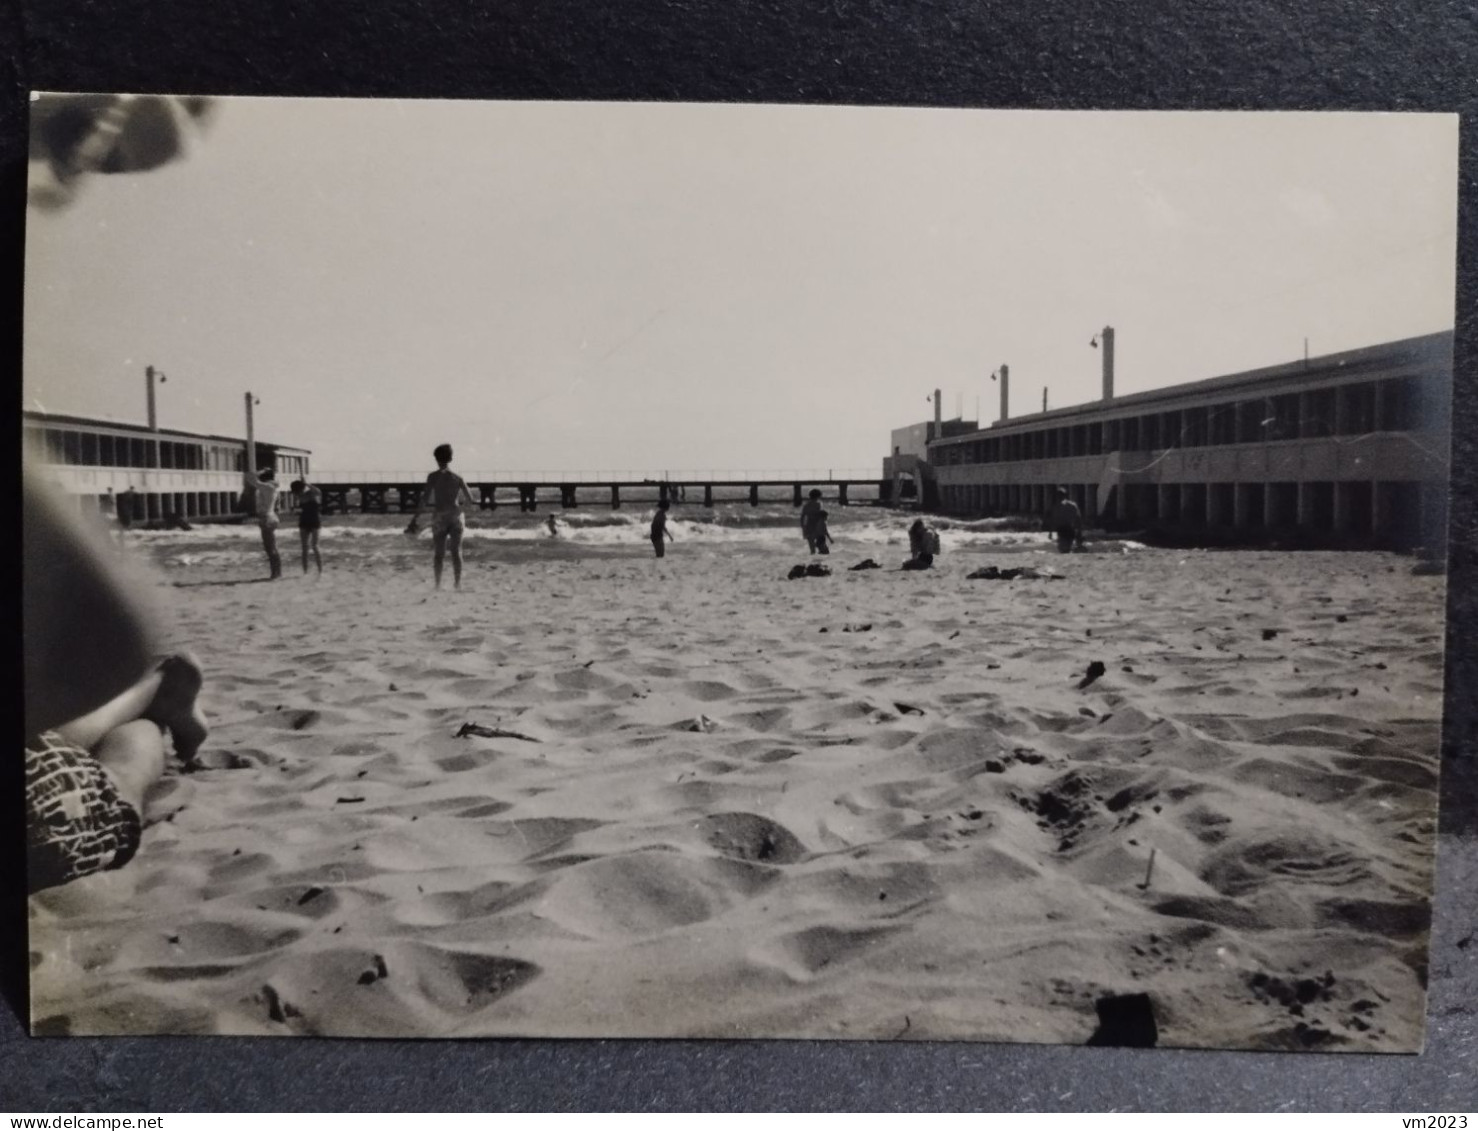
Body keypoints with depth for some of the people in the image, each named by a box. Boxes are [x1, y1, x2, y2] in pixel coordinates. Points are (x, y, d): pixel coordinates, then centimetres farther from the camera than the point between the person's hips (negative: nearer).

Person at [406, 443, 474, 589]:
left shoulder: (433, 476, -2)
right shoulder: (457, 477, 5)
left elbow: (425, 498, -10)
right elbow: (470, 500, 8)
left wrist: (415, 518, -9)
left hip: (439, 516, -1)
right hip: (456, 515, 2)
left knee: (438, 553, 6)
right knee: (456, 552, 4)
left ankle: (438, 584, 3)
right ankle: (457, 583, 1)